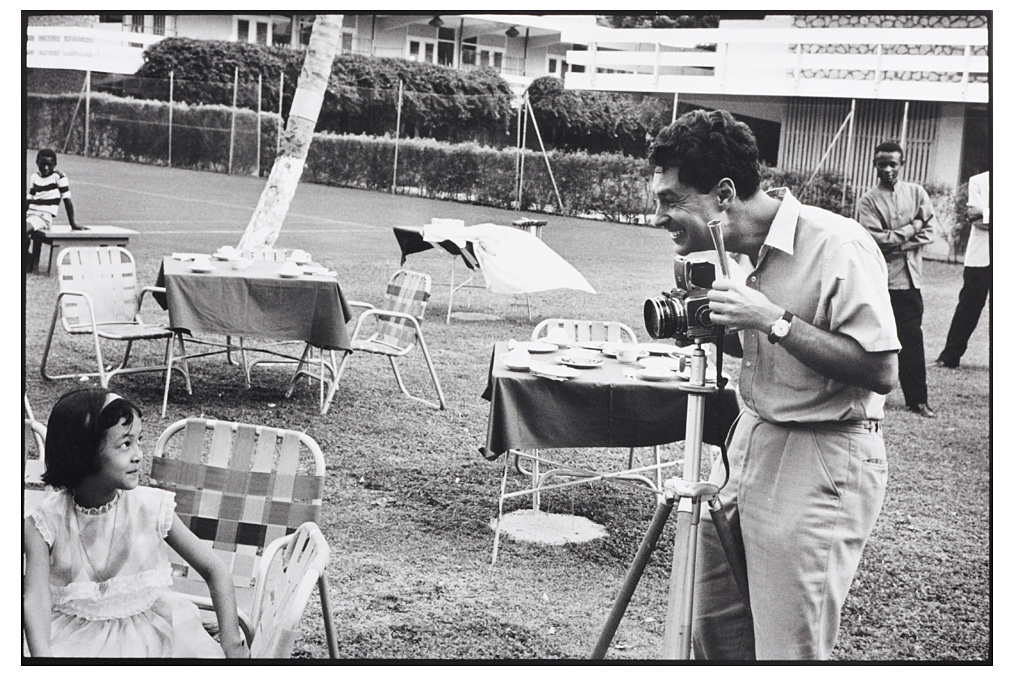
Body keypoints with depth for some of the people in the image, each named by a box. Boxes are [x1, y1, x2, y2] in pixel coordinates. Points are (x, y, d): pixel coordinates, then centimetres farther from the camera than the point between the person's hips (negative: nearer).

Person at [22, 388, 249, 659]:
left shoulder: (151, 507, -9)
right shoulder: (47, 522, -11)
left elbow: (215, 572, -4)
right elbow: (36, 599, -19)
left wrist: (232, 644, -13)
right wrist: (41, 656, -37)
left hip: (150, 631, 1)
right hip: (77, 634, -1)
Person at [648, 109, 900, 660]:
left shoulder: (838, 246, -19)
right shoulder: (740, 248, 6)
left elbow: (879, 371, -22)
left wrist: (773, 319, -25)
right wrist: (710, 327, -1)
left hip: (823, 462, -8)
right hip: (750, 440, 8)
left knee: (788, 650, -3)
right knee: (712, 629, 14)